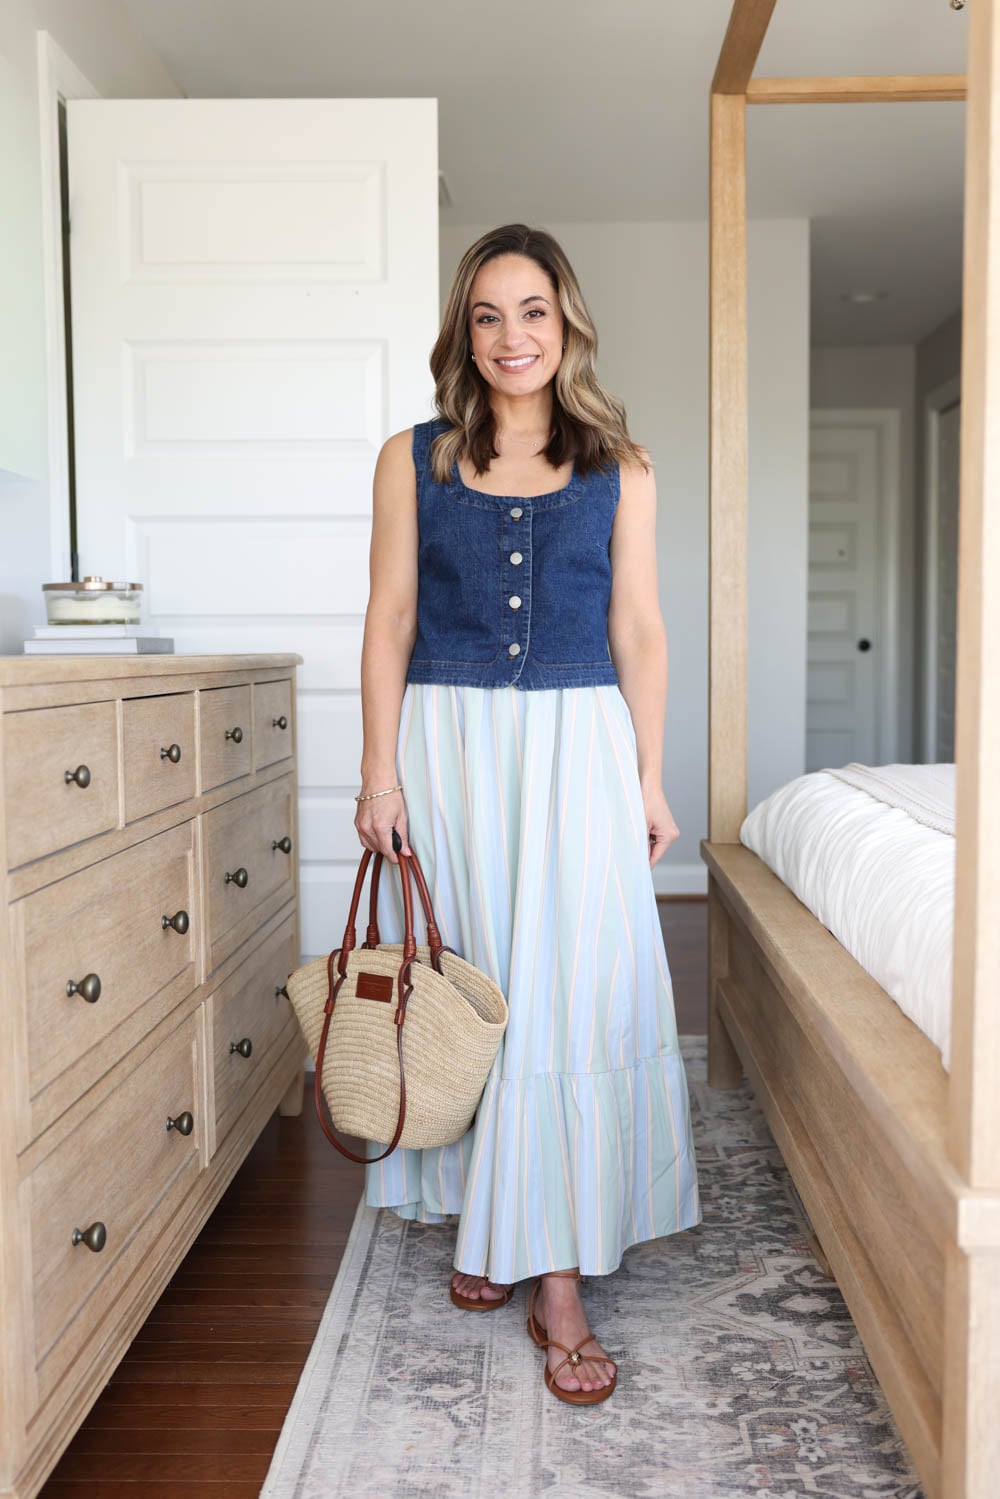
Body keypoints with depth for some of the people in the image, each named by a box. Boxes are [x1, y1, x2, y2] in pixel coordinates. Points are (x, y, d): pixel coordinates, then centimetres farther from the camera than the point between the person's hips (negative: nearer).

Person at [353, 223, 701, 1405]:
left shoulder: (620, 467, 7)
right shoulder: (413, 459, 6)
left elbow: (637, 629, 6)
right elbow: (390, 619, 3)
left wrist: (649, 777, 2)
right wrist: (379, 770, -4)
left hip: (576, 745, 0)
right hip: (446, 742, 1)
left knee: (576, 990, -5)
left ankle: (557, 1276, 2)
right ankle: (479, 1219, 26)